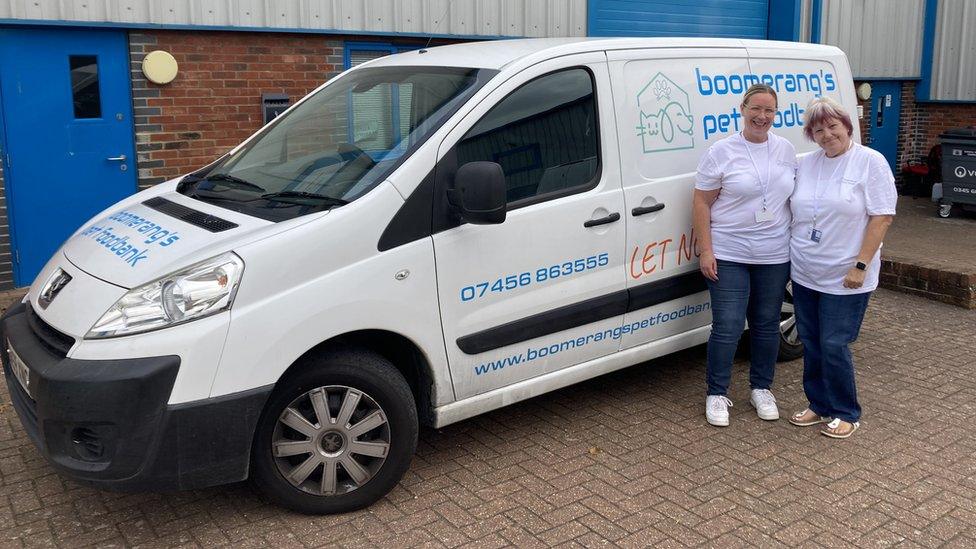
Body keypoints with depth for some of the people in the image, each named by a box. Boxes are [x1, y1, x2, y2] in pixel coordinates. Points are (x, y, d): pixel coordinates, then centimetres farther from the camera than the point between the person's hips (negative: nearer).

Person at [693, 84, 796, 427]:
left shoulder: (786, 150, 6)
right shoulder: (721, 152, -7)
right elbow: (701, 203, -7)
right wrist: (705, 251, -12)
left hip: (775, 257, 4)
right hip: (729, 256, -4)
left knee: (766, 325, 13)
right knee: (727, 327, -3)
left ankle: (761, 389, 29)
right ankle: (716, 394, 12)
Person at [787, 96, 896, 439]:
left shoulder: (870, 162, -9)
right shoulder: (805, 164, 7)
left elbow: (882, 216, -12)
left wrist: (861, 265, -17)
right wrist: (790, 254, 8)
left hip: (845, 279, -6)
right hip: (804, 275, 6)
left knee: (834, 346, -4)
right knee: (811, 344, 12)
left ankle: (846, 414, 14)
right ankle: (819, 406, 28)